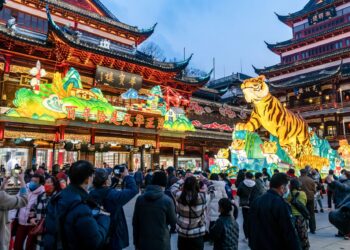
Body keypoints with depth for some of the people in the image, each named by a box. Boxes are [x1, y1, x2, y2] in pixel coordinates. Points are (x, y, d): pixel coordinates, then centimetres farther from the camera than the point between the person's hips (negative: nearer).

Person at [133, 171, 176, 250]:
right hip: (161, 243, -3)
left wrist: (136, 243, 13)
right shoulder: (167, 201, -14)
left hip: (143, 243, 3)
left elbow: (135, 223, 3)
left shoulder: (140, 199, -4)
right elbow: (173, 223, -3)